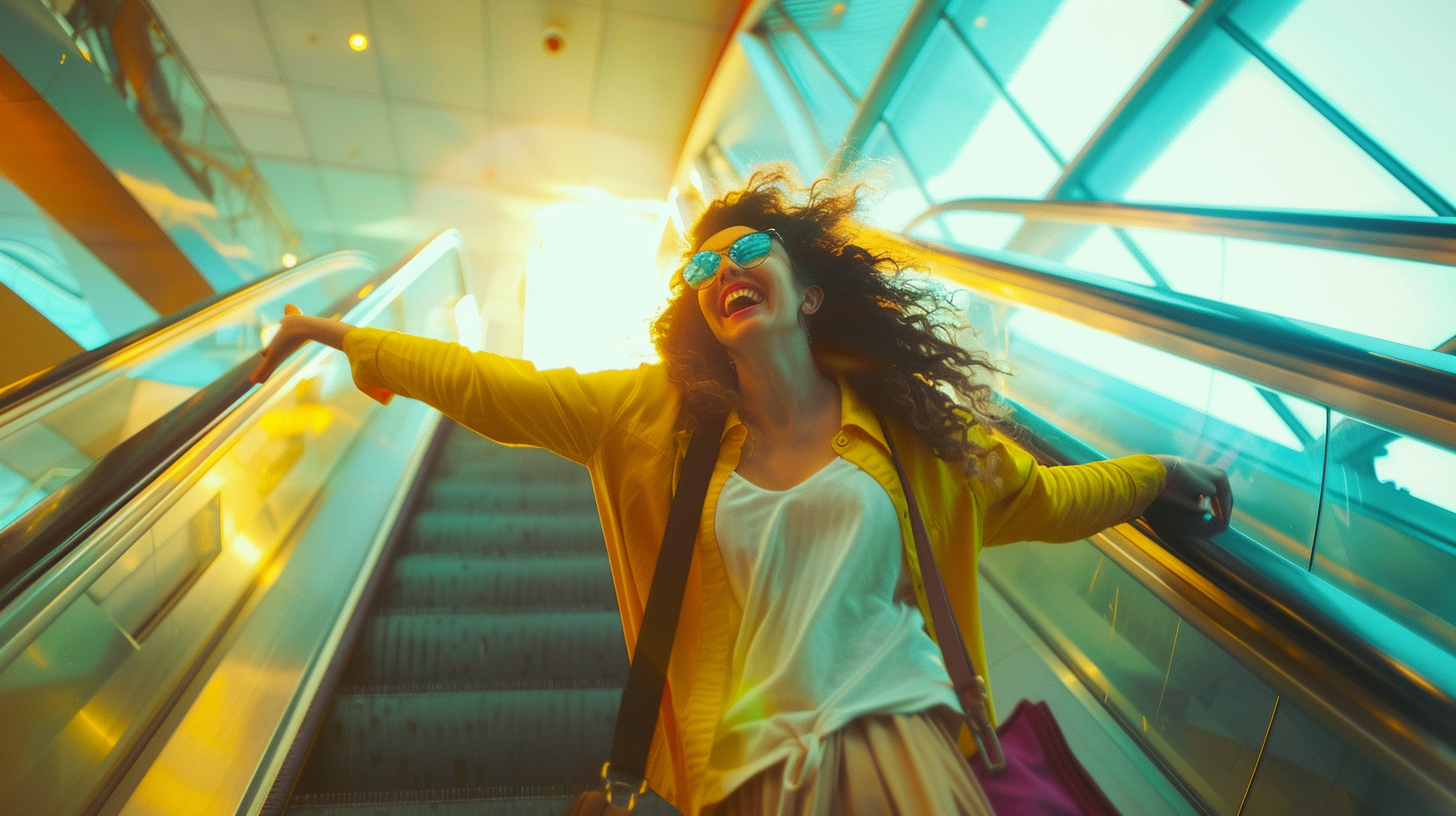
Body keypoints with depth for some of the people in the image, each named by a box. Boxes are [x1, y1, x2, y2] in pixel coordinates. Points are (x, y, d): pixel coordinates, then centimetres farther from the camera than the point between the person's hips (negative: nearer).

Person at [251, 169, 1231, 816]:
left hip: (907, 732, 0)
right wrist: (342, 335, 0)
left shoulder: (897, 423, -3)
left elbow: (1035, 499, 11)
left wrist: (1157, 471, 14)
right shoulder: (658, 416, -4)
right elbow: (494, 388, -3)